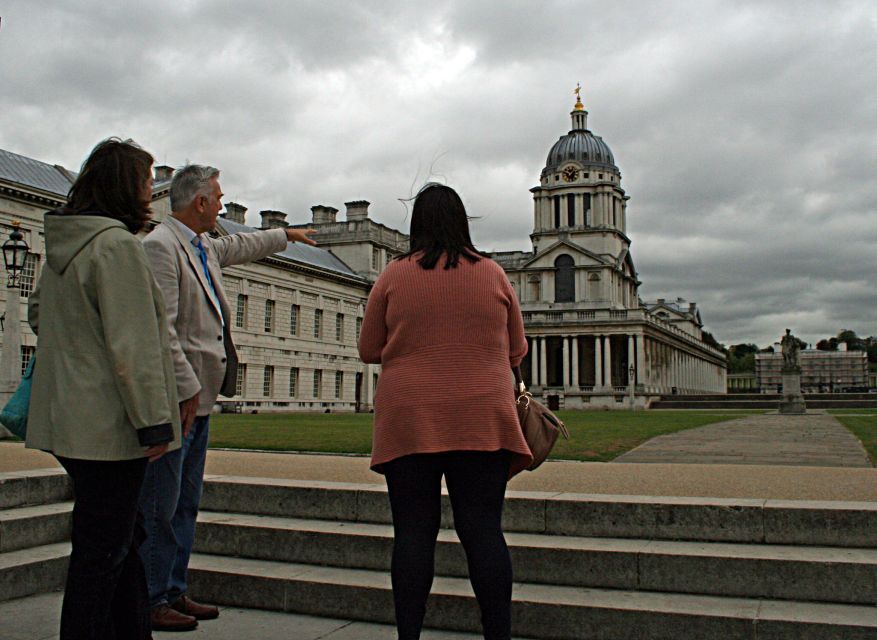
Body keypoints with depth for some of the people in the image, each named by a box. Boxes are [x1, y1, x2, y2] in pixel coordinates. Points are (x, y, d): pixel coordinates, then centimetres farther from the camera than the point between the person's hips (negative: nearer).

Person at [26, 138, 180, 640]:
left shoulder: (63, 244, 12)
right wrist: (154, 421, -18)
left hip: (72, 417, 10)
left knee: (123, 540, 19)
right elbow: (132, 346, -21)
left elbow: (38, 313, 28)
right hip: (109, 424, -10)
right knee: (102, 550, 2)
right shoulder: (118, 244, -17)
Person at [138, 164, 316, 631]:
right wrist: (185, 388, -21)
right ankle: (149, 600, 9)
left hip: (199, 398, 10)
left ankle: (173, 592, 24)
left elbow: (239, 246, 39)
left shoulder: (202, 247, 16)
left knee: (186, 503, 14)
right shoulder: (160, 246, -14)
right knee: (160, 505, -2)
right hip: (174, 399, -10)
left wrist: (286, 234, 53)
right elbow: (160, 327, -20)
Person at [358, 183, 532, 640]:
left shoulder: (394, 276, 2)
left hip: (409, 421, 0)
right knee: (483, 530, 3)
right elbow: (516, 350, 12)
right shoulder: (492, 274, 5)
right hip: (480, 420, 1)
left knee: (413, 532, 4)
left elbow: (368, 350, 8)